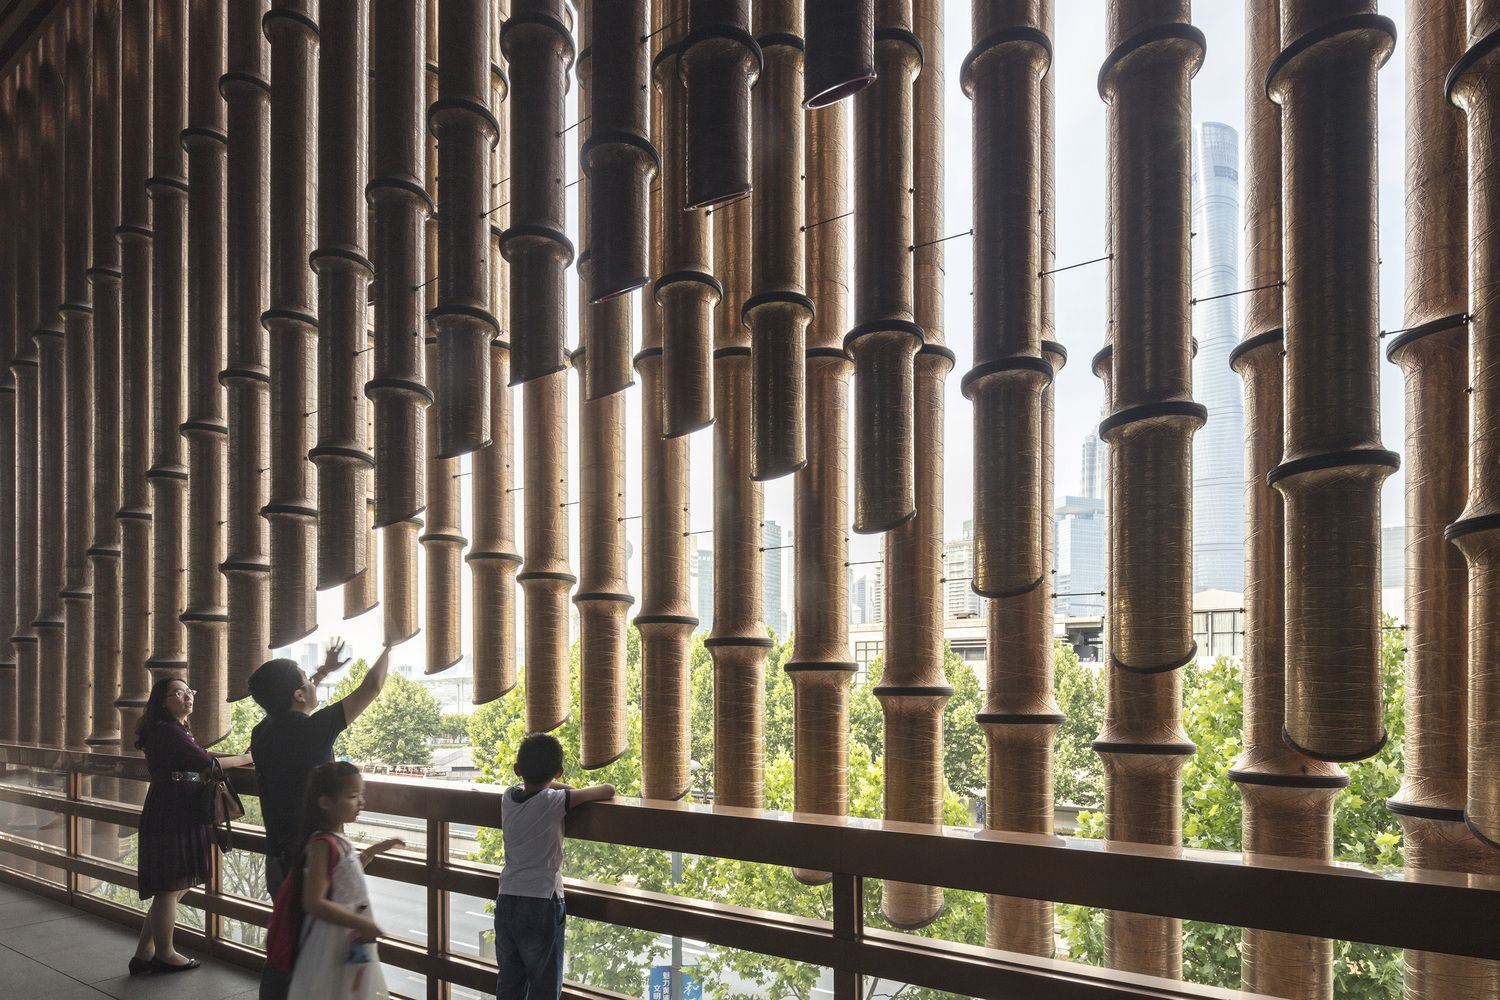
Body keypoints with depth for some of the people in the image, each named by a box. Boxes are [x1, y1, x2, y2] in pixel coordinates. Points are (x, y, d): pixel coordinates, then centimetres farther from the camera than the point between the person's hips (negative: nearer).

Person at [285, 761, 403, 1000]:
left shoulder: (338, 839, 5)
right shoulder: (323, 844, -24)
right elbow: (314, 903, -29)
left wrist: (374, 850, 19)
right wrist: (363, 924, -28)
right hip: (332, 942, -9)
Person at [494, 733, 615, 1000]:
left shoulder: (509, 796, 2)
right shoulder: (555, 802, -15)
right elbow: (608, 790, -9)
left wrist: (568, 790, 19)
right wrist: (582, 795, 10)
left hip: (506, 903, 6)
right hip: (541, 906, -6)